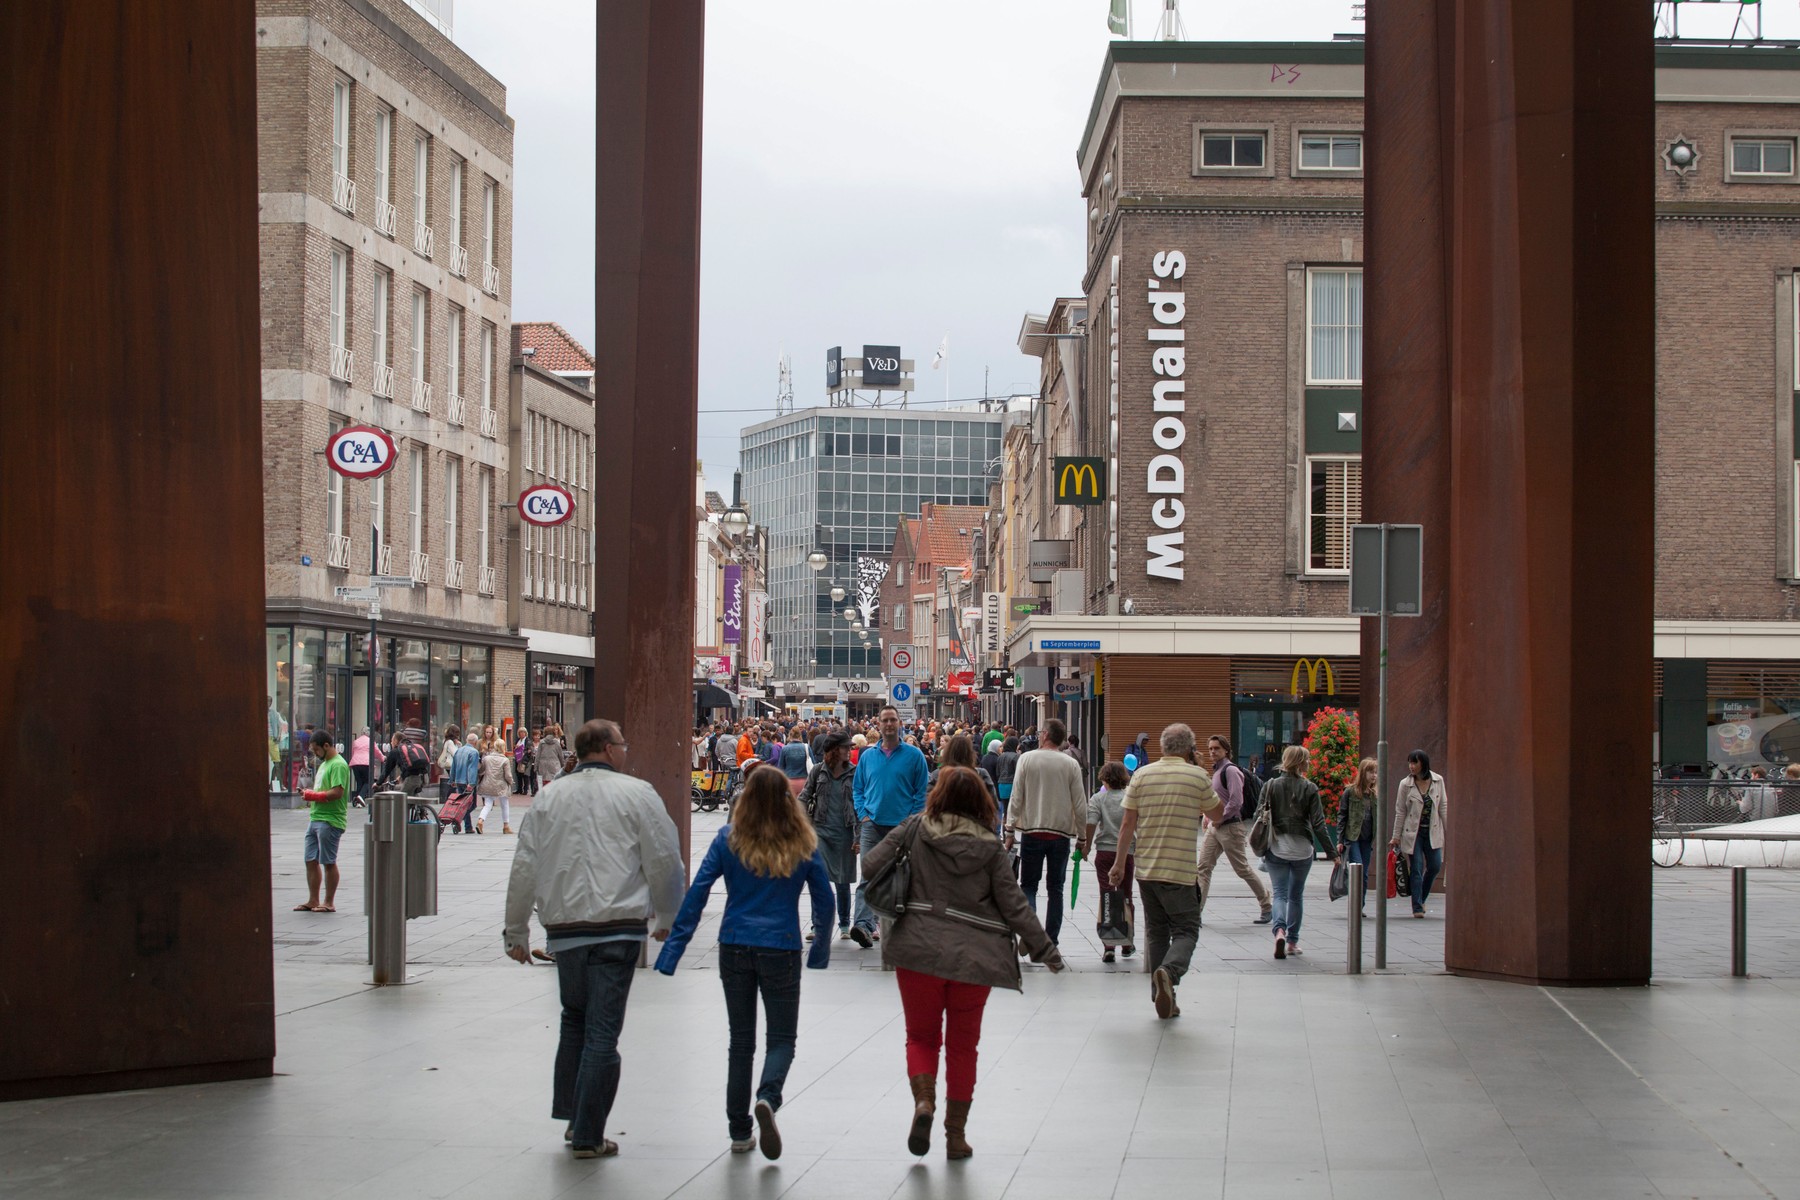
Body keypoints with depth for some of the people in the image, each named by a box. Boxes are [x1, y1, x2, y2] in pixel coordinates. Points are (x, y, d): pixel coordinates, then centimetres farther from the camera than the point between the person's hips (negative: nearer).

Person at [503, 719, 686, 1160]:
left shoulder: (549, 796, 8)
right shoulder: (636, 794, -2)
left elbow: (524, 868, 8)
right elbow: (665, 862, -2)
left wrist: (516, 932, 15)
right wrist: (667, 919, 14)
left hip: (563, 928, 4)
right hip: (618, 925, -4)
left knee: (575, 1019, 21)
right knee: (602, 1028, -1)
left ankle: (572, 1116, 19)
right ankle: (588, 1135, 0)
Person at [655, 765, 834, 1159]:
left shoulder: (728, 839, -3)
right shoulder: (803, 843, -1)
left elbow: (696, 894, -7)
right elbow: (824, 900, 3)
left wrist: (671, 950, -5)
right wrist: (821, 950, 18)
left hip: (735, 948, 1)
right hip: (781, 950, -1)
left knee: (741, 1040, 13)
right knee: (781, 1038, 10)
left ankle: (740, 1132, 14)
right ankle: (768, 1098, -20)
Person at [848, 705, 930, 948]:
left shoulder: (913, 755, 1)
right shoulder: (867, 756, 9)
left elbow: (922, 791, 1)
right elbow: (858, 789, 15)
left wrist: (912, 820, -7)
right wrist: (863, 815, 1)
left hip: (902, 826, -1)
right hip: (872, 825, 1)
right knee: (868, 876, -13)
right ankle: (864, 925, -24)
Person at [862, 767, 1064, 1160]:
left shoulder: (915, 829, -2)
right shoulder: (990, 848, -1)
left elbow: (870, 866, -5)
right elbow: (1014, 905, -1)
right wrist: (1046, 949, 6)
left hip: (919, 949, -1)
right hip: (973, 956, 1)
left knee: (921, 1035, 14)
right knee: (962, 1044, 14)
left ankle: (923, 1101, -13)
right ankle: (956, 1134, 15)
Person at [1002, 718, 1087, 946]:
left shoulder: (1027, 758, -5)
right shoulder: (1071, 764, -2)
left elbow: (1016, 797, -6)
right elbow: (1080, 804, -1)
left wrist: (1010, 831, 1)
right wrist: (1081, 837, 9)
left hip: (1032, 831, -1)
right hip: (1061, 833, 1)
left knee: (1028, 885, 8)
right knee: (1056, 888, 10)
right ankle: (1051, 942, 10)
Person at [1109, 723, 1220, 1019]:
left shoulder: (1142, 775, 2)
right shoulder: (1198, 777, -5)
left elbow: (1127, 823, 2)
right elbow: (1215, 812, 12)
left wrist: (1119, 862, 12)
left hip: (1145, 869, 4)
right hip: (1180, 870, -4)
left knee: (1155, 931, 14)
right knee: (1186, 930, 4)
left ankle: (1162, 997, 14)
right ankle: (1169, 972, -25)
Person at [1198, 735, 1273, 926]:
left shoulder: (1230, 770, -13)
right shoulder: (1217, 770, 15)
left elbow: (1236, 801, -21)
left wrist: (1220, 819, -15)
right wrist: (1210, 816, 12)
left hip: (1230, 827, -9)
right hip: (1215, 827, 9)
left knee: (1243, 869, 1)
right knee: (1204, 867, -1)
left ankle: (1267, 908, 15)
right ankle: (1197, 912, -5)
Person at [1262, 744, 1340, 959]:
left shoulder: (1270, 786, -3)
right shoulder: (1310, 788, -6)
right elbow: (1318, 824, -7)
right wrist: (1332, 852, -2)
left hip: (1276, 848, 0)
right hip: (1302, 850, 0)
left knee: (1280, 893, 1)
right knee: (1296, 895, 15)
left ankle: (1280, 930, -26)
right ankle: (1292, 941, 19)